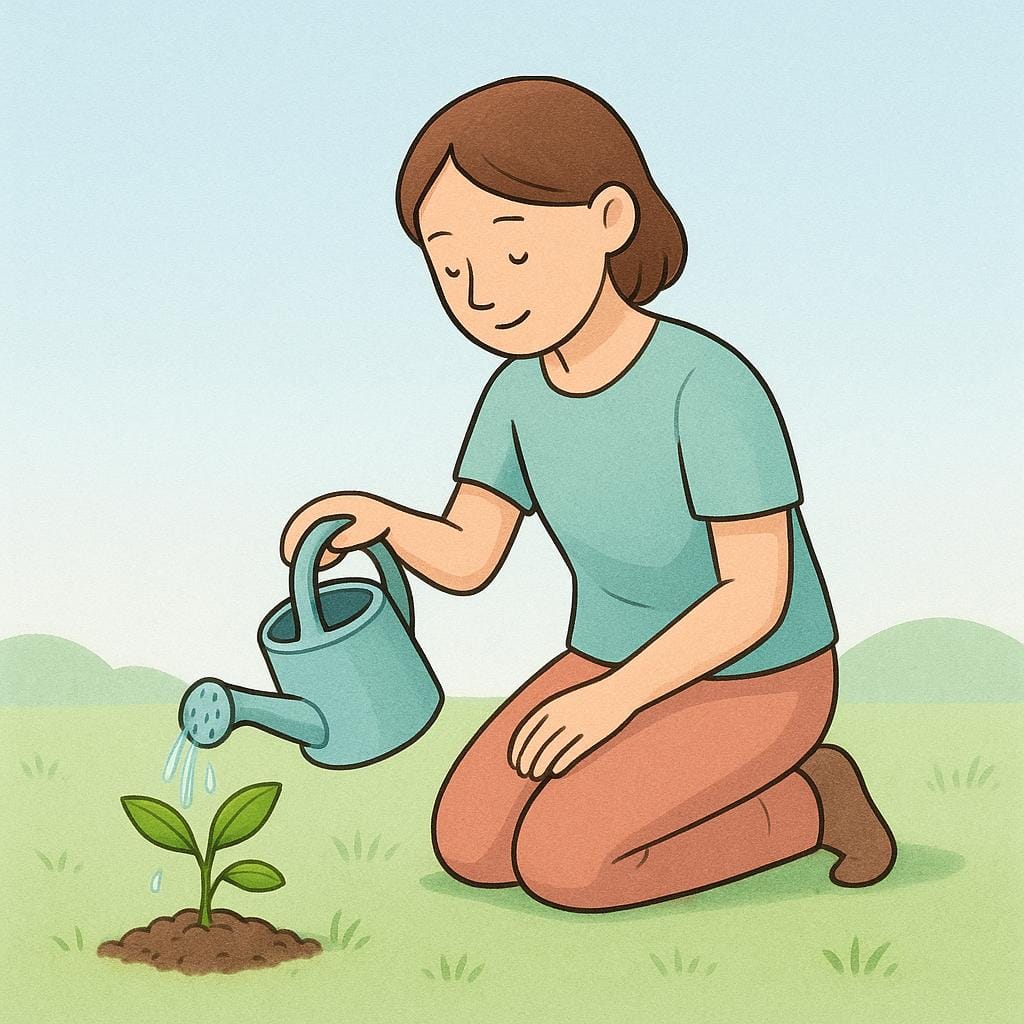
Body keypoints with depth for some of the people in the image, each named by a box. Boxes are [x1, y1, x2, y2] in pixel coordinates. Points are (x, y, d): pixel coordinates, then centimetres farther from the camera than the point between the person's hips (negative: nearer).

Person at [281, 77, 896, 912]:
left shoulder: (705, 384, -29)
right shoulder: (520, 390, -6)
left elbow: (757, 595, -27)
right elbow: (466, 558, -6)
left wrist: (612, 698, -31)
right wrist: (378, 518, -26)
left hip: (753, 686, -6)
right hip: (616, 669, 7)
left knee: (560, 861, -21)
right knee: (469, 845, -8)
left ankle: (807, 803, 1)